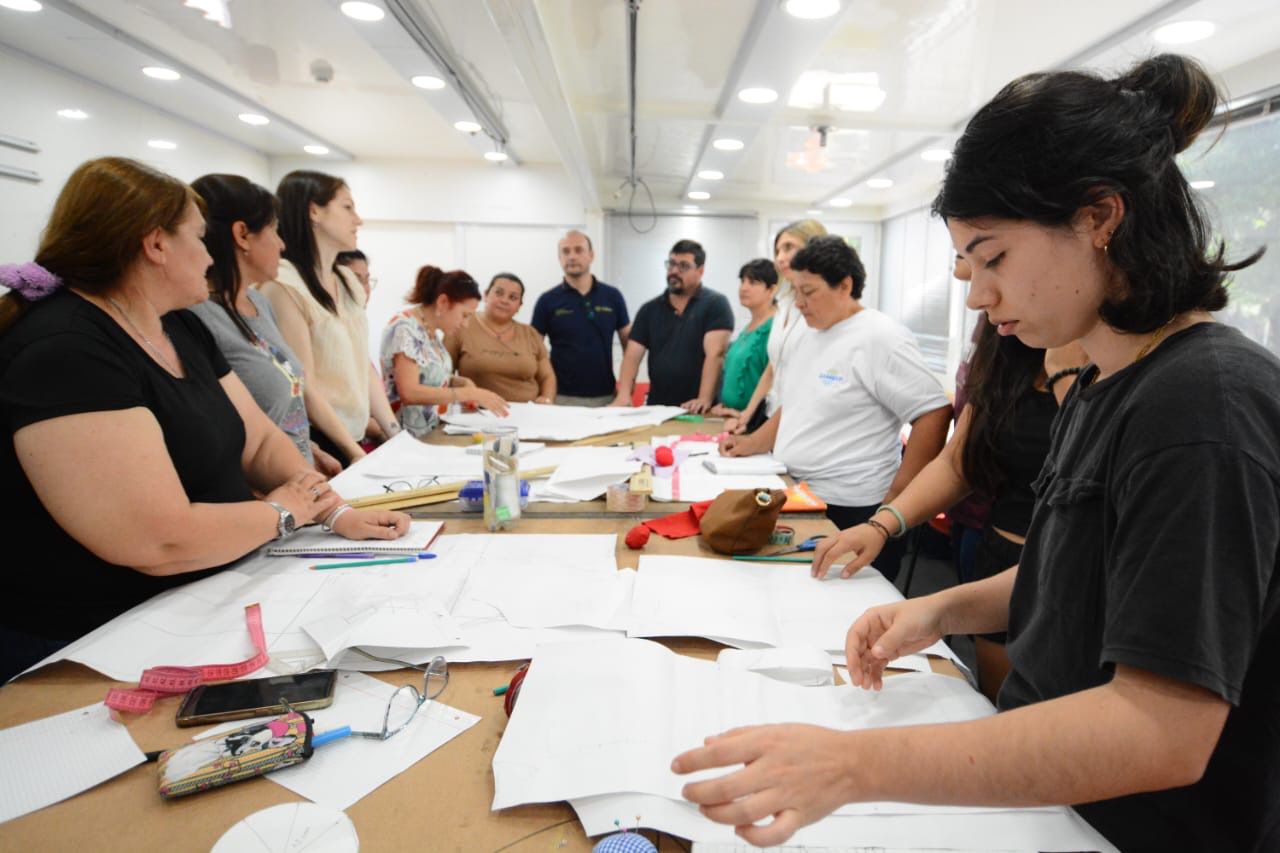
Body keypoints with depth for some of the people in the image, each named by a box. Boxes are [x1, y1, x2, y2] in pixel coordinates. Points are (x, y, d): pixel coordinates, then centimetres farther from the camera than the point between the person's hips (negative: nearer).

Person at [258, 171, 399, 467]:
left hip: (357, 438, 7)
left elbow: (364, 367, 10)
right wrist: (353, 452, -15)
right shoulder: (283, 283, -15)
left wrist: (395, 434, 4)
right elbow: (304, 385, -17)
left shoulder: (348, 281, 9)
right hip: (316, 445, -7)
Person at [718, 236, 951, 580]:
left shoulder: (880, 338, -15)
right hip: (798, 500, 8)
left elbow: (935, 414, -18)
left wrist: (894, 503, -18)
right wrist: (751, 445, 10)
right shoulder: (804, 335, 10)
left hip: (851, 512, -7)